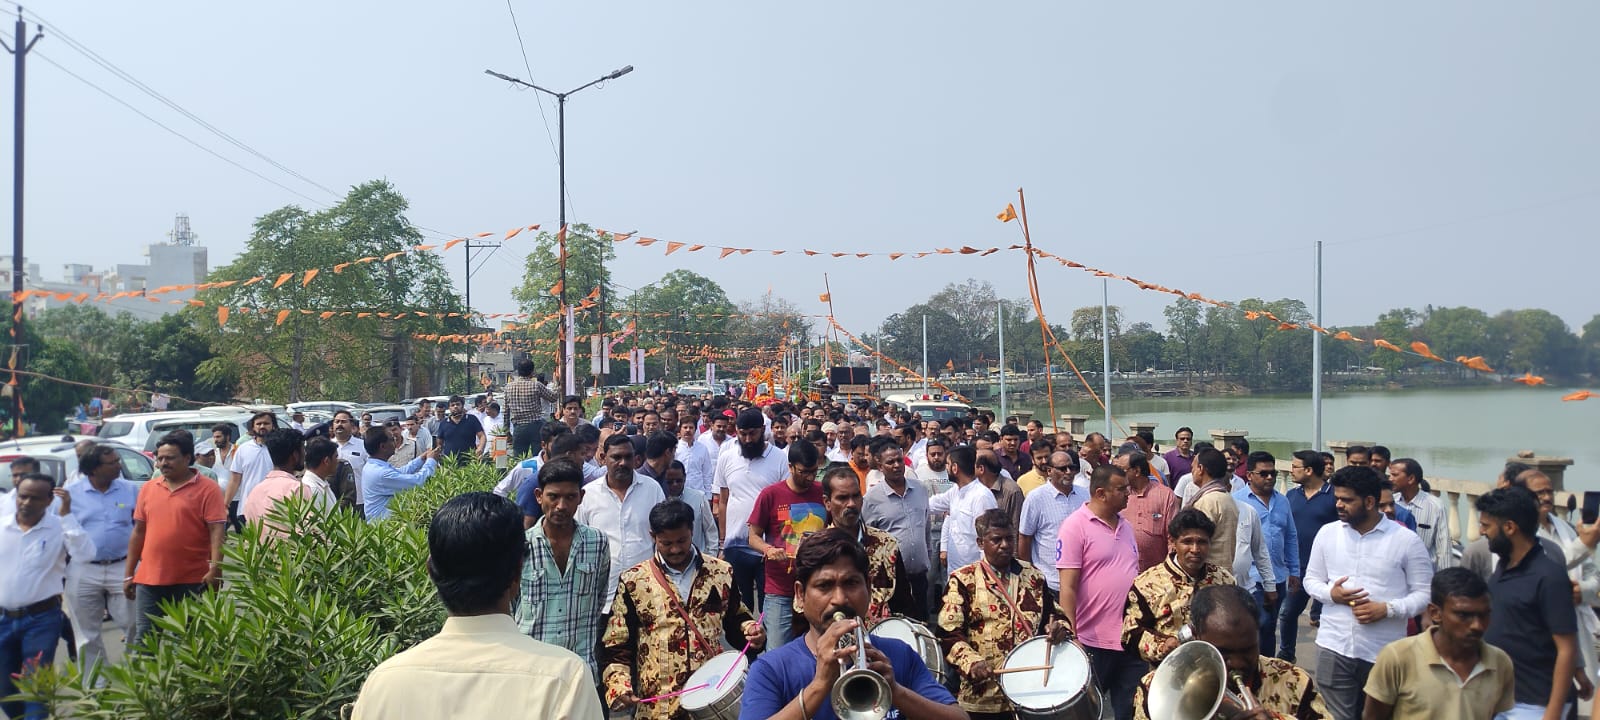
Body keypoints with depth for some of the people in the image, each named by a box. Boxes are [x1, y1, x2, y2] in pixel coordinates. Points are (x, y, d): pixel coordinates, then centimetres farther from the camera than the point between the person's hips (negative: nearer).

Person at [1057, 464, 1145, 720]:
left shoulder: (1126, 526, 10)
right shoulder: (1075, 526, -12)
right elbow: (1068, 588, -15)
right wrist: (1071, 637, -18)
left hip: (1132, 638, 7)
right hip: (1094, 642, -6)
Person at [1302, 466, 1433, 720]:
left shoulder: (1406, 540, -5)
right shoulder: (1327, 533, 4)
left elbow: (1424, 593, -3)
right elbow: (1311, 579, 12)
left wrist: (1387, 609, -18)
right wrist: (1330, 593, -10)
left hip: (1384, 652, -2)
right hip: (1334, 646, 2)